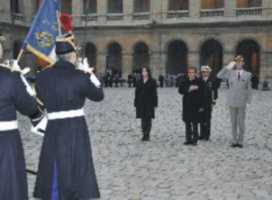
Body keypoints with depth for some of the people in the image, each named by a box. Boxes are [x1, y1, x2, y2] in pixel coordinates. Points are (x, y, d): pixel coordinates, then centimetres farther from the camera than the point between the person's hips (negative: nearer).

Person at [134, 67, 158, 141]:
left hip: (149, 103, -3)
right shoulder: (139, 82, 10)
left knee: (148, 120, -1)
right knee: (143, 120, 4)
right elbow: (137, 93, 10)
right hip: (141, 103, 3)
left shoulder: (152, 82, 0)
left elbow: (154, 93, -2)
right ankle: (144, 135, 10)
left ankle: (147, 135, 4)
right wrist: (136, 103, 5)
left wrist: (154, 103, -7)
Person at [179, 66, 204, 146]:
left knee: (195, 124, -3)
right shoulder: (184, 81, 8)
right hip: (186, 105, 4)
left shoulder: (199, 82, -3)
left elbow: (202, 94, -5)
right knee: (187, 123, 9)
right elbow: (180, 90, -2)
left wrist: (201, 106, -10)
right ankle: (188, 139, 17)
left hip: (195, 106, -4)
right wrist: (188, 89, -19)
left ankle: (195, 139, 4)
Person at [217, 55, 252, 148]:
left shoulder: (247, 74, 2)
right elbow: (219, 76, -5)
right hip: (232, 101, 1)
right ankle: (234, 141, 16)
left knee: (241, 122, 2)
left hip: (242, 102, -1)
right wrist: (228, 67, -9)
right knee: (233, 122, 7)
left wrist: (249, 100, -2)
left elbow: (249, 89, 5)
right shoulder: (230, 73, 3)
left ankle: (240, 141, 12)